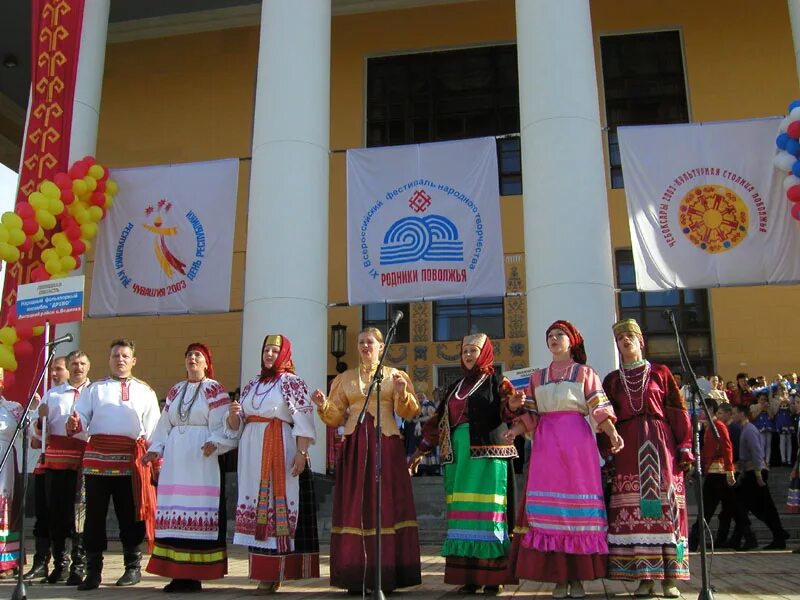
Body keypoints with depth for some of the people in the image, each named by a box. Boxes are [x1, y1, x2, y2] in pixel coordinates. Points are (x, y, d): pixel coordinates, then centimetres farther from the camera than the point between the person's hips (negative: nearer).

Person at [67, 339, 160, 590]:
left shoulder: (145, 392, 15)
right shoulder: (94, 389, 17)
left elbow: (153, 430, 12)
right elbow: (80, 416, 7)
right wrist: (74, 425, -16)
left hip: (131, 461, -1)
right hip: (97, 457, 1)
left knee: (129, 515, 4)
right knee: (94, 515, 2)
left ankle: (133, 567, 17)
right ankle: (93, 571, 12)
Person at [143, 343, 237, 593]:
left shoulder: (214, 389, 1)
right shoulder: (175, 391, 18)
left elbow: (224, 424, -8)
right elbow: (164, 426, 19)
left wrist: (215, 442, -24)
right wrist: (155, 449, 9)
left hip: (202, 459, -6)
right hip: (175, 460, 6)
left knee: (199, 511, -5)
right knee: (175, 512, 3)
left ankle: (194, 574, -1)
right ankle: (179, 573, 8)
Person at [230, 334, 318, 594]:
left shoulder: (292, 382, -2)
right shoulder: (251, 385, 16)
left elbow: (303, 420, -10)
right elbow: (237, 424, 16)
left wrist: (302, 452, -19)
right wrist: (233, 414, -6)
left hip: (281, 453, -6)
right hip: (253, 454, 6)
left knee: (278, 505, -6)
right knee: (256, 507, 6)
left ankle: (273, 572, -1)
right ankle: (263, 570, 13)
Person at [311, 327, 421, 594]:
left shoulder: (394, 375, 10)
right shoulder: (345, 378, 14)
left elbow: (409, 412, 1)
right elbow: (335, 417, 10)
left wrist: (402, 393, -18)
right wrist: (324, 406, -10)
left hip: (386, 444, -2)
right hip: (354, 446, 2)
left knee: (385, 506, -3)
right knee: (355, 508, -1)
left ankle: (386, 575, 2)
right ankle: (356, 576, 4)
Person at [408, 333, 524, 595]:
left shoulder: (497, 383, 6)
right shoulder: (455, 388, 20)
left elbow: (507, 412, -9)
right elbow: (438, 420, 22)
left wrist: (514, 404, -32)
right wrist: (421, 451, 20)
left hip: (488, 455, -5)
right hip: (458, 456, 5)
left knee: (489, 511, -8)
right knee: (462, 513, 1)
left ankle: (493, 576, -4)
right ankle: (469, 575, 4)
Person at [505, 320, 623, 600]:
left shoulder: (585, 372, 9)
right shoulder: (537, 376, 17)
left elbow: (599, 409, -2)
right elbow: (531, 414, 12)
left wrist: (612, 433, -17)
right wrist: (515, 429, -6)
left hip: (577, 442, -2)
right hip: (546, 445, 2)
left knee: (578, 502, -3)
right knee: (549, 506, -3)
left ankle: (578, 577, 3)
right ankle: (560, 577, 3)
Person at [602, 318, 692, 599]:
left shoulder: (660, 372, 11)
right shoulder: (612, 379, 15)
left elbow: (678, 412, 5)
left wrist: (684, 447, -3)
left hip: (660, 443, -1)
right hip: (627, 447, 1)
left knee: (664, 503, -4)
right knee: (635, 507, -4)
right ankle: (644, 577, -1)